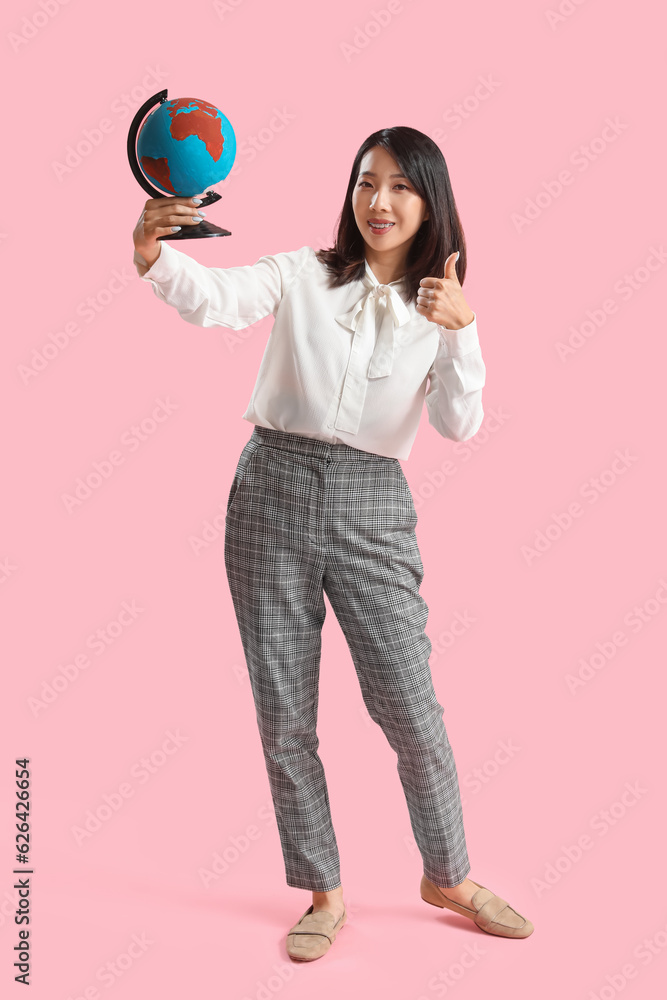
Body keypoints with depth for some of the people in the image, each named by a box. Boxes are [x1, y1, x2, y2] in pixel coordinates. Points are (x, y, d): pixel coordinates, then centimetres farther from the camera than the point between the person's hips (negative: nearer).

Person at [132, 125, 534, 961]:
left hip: (370, 508, 1)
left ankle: (448, 876, 28)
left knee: (412, 711, 2)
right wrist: (152, 254, -33)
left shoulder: (437, 309, 7)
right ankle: (323, 893, 25)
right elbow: (214, 299, -14)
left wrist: (461, 331, -18)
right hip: (275, 492, 0)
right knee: (284, 716, 5)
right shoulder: (302, 276, 3)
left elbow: (460, 426, -5)